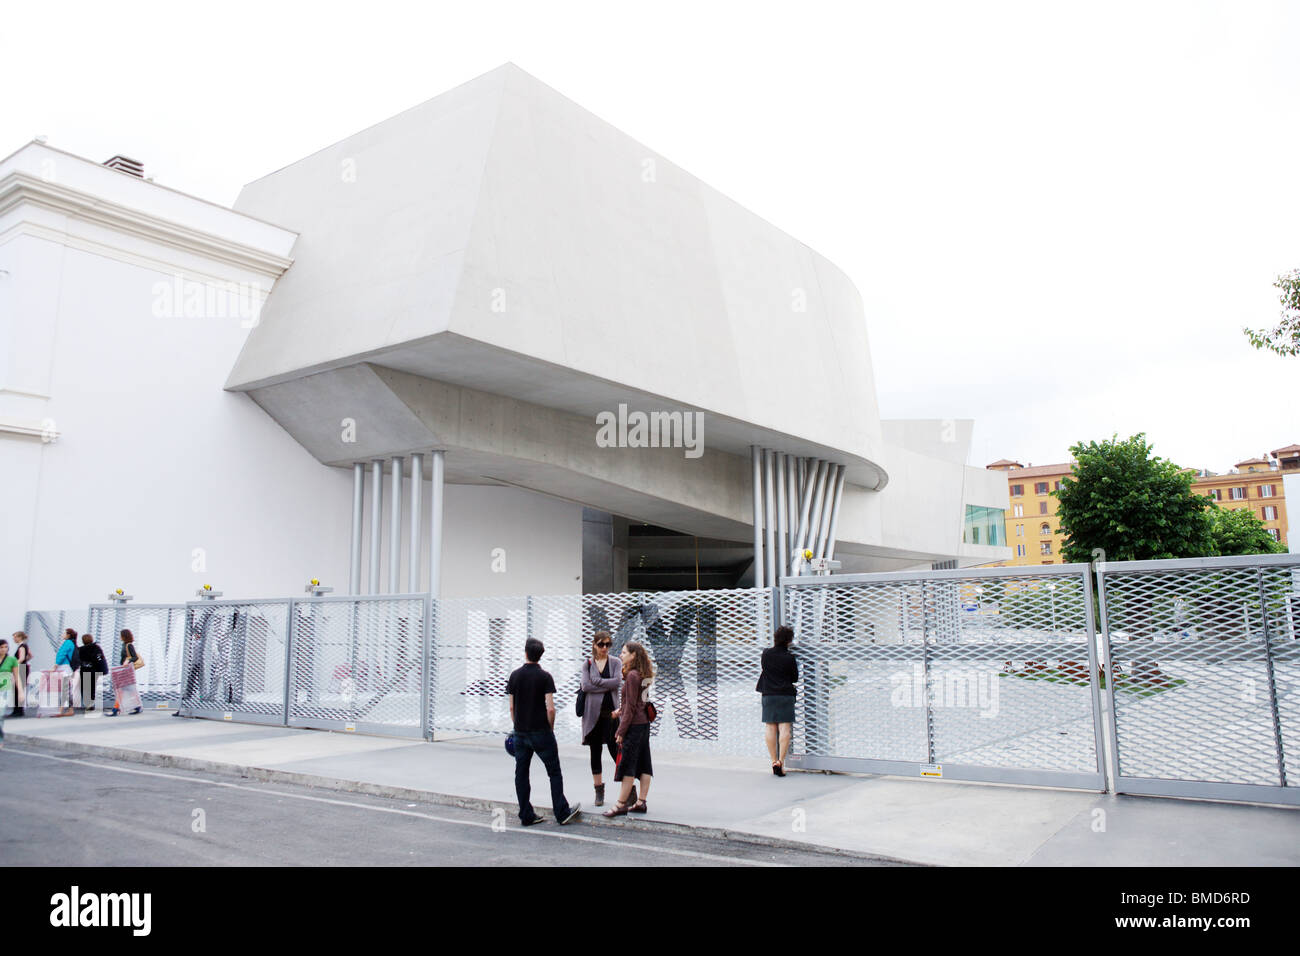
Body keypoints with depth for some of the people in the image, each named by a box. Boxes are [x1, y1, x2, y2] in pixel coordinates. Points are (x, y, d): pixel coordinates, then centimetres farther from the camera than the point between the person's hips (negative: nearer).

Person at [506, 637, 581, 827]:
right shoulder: (544, 677, -9)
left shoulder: (515, 675, 2)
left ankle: (526, 816, 12)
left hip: (520, 732, 4)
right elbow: (550, 708, -13)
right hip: (541, 732, -4)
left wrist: (517, 726, 15)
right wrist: (551, 727, 2)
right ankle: (562, 813, 5)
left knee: (521, 774, 9)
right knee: (554, 772, 4)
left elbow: (512, 707, 4)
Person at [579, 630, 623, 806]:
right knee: (595, 751, 8)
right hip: (593, 712, 2)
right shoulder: (587, 664, 6)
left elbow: (618, 682, -12)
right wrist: (607, 686, -10)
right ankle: (599, 791, 17)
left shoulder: (615, 663, 4)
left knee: (614, 749, -6)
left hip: (610, 712, -2)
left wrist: (598, 681, -10)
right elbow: (585, 686, -7)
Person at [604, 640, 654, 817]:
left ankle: (621, 804, 1)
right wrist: (621, 710, 18)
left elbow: (631, 707, -16)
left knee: (627, 764, -4)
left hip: (634, 725, -9)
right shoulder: (643, 675, 11)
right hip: (644, 723, 9)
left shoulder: (632, 676, -15)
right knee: (643, 764, 9)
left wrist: (621, 731, -14)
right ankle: (641, 802, 14)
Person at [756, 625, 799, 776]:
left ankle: (774, 761, 7)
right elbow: (795, 678, 1)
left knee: (771, 729, 7)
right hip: (786, 694, -2)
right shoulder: (790, 657, -7)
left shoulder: (766, 653, -1)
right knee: (785, 728, -3)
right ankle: (781, 761, -12)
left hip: (768, 695, 2)